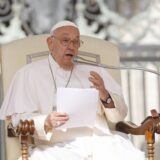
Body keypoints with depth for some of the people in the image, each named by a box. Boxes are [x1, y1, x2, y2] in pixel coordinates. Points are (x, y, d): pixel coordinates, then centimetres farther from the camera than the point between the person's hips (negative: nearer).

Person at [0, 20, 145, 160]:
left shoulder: (96, 73, 22)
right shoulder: (29, 73, 11)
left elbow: (119, 115, 15)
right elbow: (20, 119, 1)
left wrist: (105, 97, -6)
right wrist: (46, 123, -19)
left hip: (100, 141, 3)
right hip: (58, 146, -2)